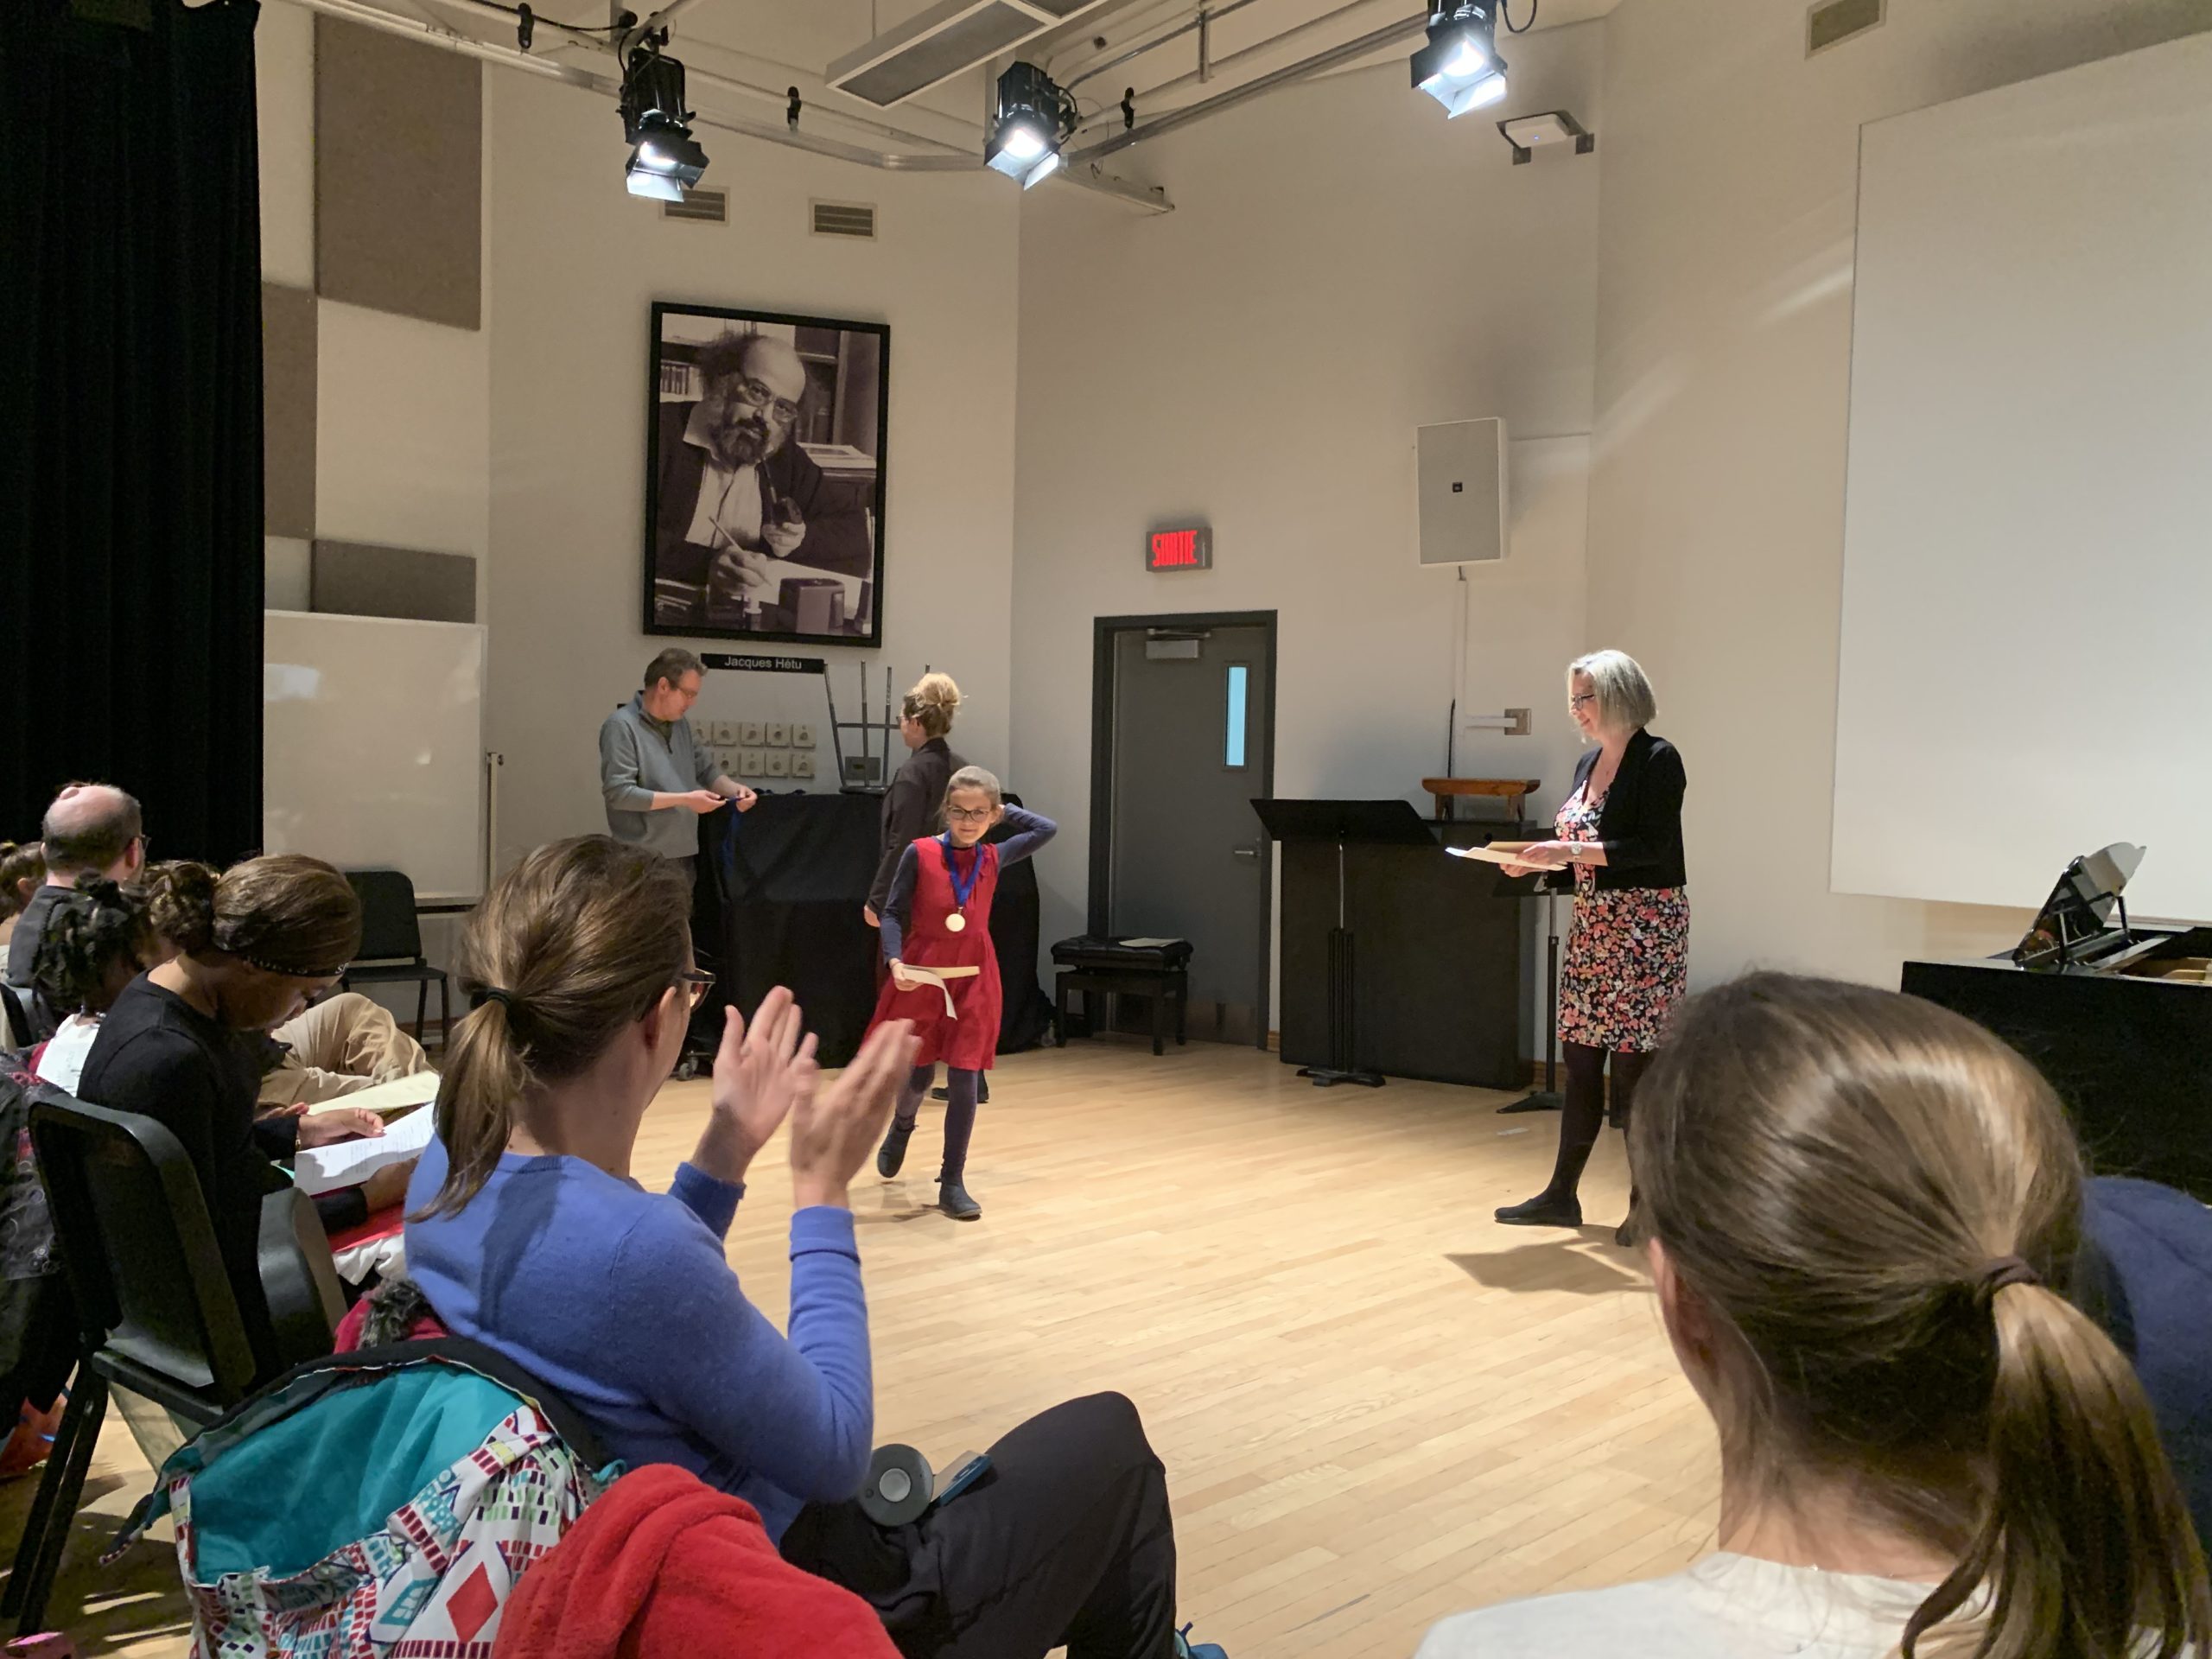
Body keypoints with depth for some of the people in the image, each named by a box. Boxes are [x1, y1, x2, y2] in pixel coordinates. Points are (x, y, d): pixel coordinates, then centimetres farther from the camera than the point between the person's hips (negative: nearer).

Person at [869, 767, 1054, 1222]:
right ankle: (902, 1125, 46)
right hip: (921, 980, -2)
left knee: (964, 1081, -2)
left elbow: (1048, 829, 11)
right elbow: (893, 913, -5)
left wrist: (1005, 811, 8)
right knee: (918, 1075, 10)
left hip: (973, 983, 2)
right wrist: (895, 962, -18)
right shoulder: (919, 853, -7)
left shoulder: (993, 859, 2)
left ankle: (952, 1182, 10)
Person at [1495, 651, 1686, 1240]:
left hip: (1644, 927, -8)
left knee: (1634, 1065, -3)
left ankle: (1646, 1205, 10)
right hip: (1591, 924, 8)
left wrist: (1570, 850, -22)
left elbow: (1653, 847, -18)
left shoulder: (1657, 759, -11)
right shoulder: (1588, 762, 13)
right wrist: (1537, 860, 1)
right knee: (1581, 1061, 10)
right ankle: (1562, 1195, 18)